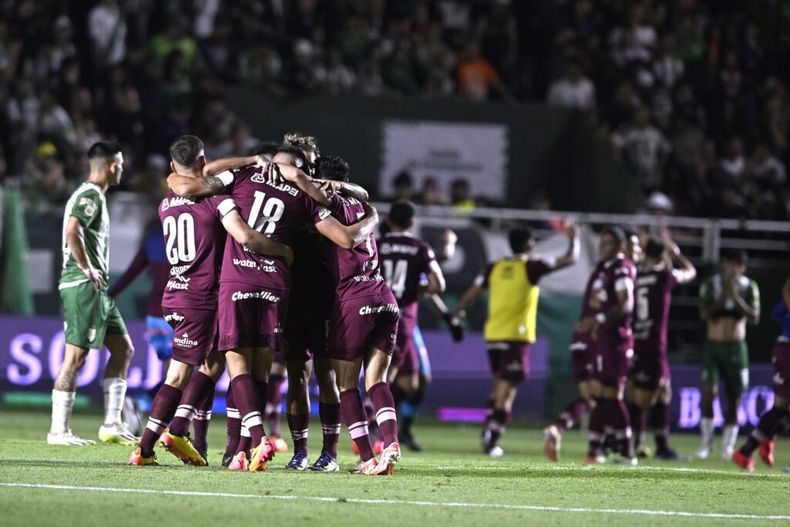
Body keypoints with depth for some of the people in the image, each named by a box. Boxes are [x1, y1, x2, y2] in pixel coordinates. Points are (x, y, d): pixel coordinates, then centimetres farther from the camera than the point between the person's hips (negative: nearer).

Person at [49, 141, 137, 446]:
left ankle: (112, 423, 10)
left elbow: (72, 232, 24)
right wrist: (87, 269, -18)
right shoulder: (90, 195, -12)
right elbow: (72, 231, -26)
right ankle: (59, 430, -7)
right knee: (75, 356, -9)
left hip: (97, 288, 10)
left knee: (123, 349, 11)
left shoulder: (91, 195, 19)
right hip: (84, 286, -10)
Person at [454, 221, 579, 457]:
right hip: (517, 335, -5)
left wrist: (458, 312, 25)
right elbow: (570, 259, -2)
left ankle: (489, 431, 13)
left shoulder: (495, 268, 8)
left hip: (493, 335, 5)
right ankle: (492, 441, -7)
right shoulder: (531, 267, -4)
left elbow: (472, 293, 8)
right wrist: (573, 238, 16)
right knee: (507, 387, -2)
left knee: (501, 383, 21)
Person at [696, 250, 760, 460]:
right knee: (709, 391, -16)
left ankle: (728, 446, 11)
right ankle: (707, 441, -4)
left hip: (736, 348, 1)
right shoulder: (711, 284, -1)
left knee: (734, 397, 2)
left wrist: (736, 297, -19)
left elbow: (754, 318, -9)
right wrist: (723, 297, -19)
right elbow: (704, 313, -10)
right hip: (713, 346, -1)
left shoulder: (749, 287, 0)